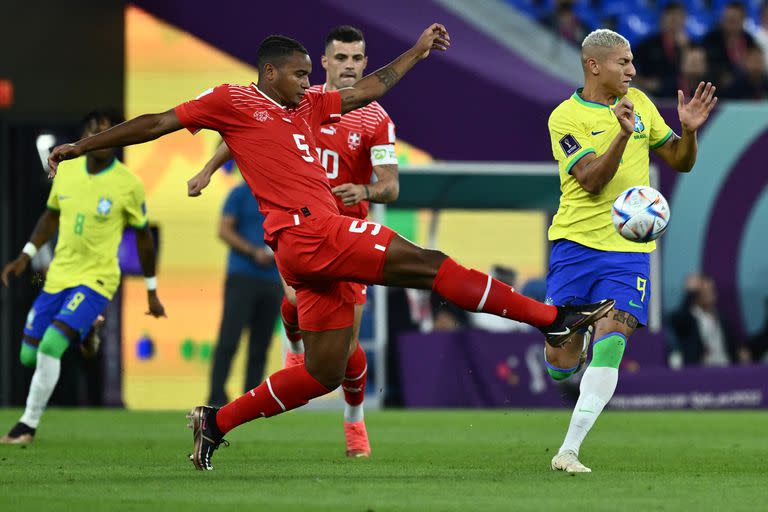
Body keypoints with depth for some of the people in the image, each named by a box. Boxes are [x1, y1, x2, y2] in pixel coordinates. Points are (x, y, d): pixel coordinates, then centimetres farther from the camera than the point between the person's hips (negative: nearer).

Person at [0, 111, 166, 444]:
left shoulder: (127, 184, -10)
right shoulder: (66, 170, 1)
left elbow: (143, 236, 2)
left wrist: (152, 292, 7)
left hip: (96, 279, -5)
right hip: (58, 276, 5)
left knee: (50, 346, -22)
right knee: (29, 356, 7)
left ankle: (29, 425, -7)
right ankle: (84, 330, 37)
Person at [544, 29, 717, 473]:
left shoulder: (638, 102, 9)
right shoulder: (566, 117, -6)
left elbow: (681, 162, 15)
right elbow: (592, 180, -18)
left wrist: (689, 130, -6)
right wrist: (623, 134, -30)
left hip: (629, 248, 2)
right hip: (576, 241, -2)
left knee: (610, 344, -15)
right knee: (560, 361, -1)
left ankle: (569, 452, -13)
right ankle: (577, 340, 39)